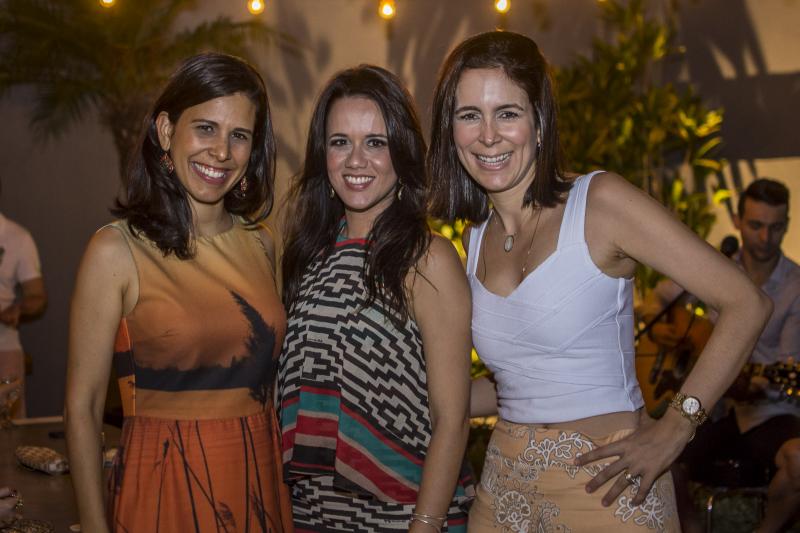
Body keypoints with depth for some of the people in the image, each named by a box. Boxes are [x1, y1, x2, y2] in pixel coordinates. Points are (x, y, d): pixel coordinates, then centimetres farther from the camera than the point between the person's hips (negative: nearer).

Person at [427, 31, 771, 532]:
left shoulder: (600, 201, -11)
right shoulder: (477, 236, 7)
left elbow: (746, 303, -14)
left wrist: (673, 431, -17)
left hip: (605, 485, -5)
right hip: (504, 490, 6)